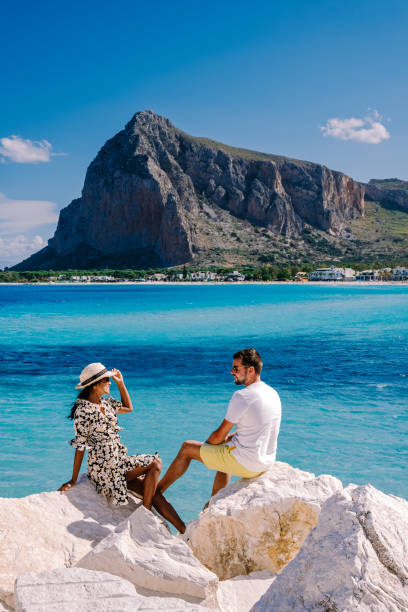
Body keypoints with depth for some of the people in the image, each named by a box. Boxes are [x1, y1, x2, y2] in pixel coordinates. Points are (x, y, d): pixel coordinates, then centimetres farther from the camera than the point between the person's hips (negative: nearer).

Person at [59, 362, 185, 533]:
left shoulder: (106, 403, 8)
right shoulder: (83, 411, -15)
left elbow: (128, 408, 26)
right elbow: (80, 447, -13)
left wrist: (120, 383, 15)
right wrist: (73, 481, -12)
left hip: (119, 461, 7)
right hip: (104, 469, -7)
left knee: (155, 495, -4)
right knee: (155, 463, -15)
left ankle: (185, 531, -2)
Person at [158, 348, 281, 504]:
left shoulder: (241, 396, -19)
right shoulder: (273, 393, 6)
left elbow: (219, 435, -12)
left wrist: (206, 444, 8)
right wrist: (229, 437, 13)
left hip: (246, 464, -8)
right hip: (266, 462, 8)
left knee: (187, 448, 8)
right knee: (224, 447, 38)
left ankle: (156, 491, 25)